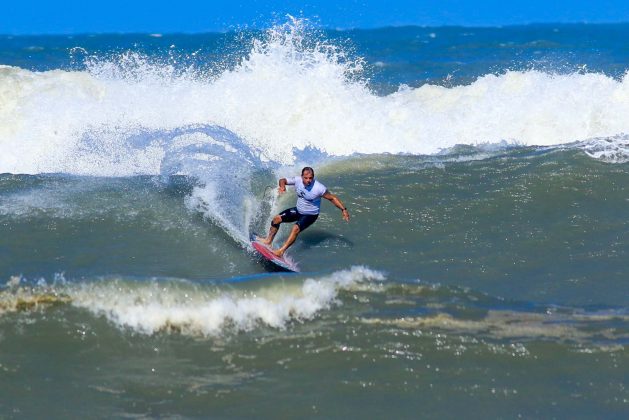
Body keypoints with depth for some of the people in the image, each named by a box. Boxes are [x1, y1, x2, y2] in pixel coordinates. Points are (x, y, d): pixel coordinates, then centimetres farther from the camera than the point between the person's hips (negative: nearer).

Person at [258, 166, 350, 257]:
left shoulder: (319, 188, -30)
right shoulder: (297, 180, -18)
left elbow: (332, 198, -19)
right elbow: (283, 180, -4)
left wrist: (343, 209, -24)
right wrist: (282, 186, -28)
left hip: (310, 215, -6)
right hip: (298, 210, 6)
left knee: (296, 229, -27)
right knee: (277, 219, 2)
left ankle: (281, 251, -24)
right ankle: (268, 241, 20)